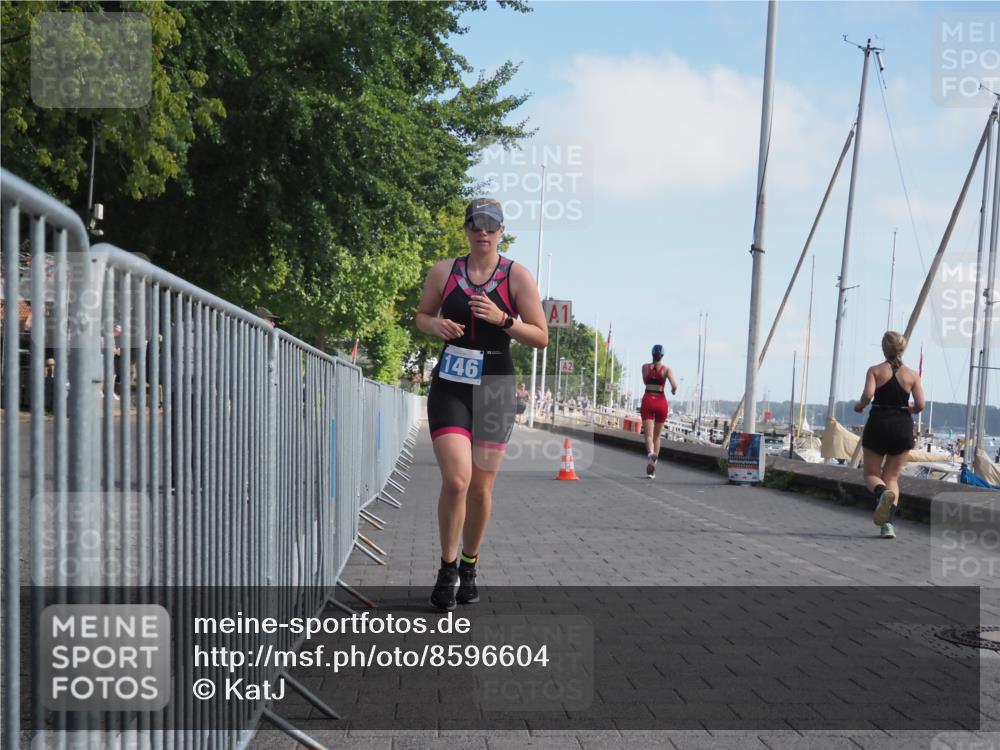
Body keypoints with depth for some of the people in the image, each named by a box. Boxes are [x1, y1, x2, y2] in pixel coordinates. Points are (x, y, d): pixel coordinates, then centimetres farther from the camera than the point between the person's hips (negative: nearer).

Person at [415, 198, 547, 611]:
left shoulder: (518, 276, -2)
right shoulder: (443, 272, 4)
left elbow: (541, 337, -2)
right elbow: (422, 316, 17)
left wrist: (502, 319, -19)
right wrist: (436, 325, -7)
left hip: (495, 389, 0)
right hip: (450, 387, 0)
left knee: (481, 487, 8)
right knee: (456, 480, -16)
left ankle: (469, 566, 27)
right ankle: (448, 568, 2)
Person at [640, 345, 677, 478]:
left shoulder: (645, 367, 2)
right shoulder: (666, 369, -3)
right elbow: (674, 385, -14)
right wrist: (673, 390, 7)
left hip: (647, 402, 0)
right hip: (661, 402, 0)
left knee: (648, 435, -7)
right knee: (657, 436, 13)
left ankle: (650, 453, -41)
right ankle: (652, 469, 15)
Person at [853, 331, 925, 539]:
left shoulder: (875, 370, -2)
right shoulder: (912, 375, 3)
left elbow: (868, 395, -17)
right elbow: (920, 405, -4)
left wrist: (859, 405, 4)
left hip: (878, 423, -2)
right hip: (903, 428, 2)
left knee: (871, 474, 11)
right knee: (892, 478, 11)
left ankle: (882, 493, -26)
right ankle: (888, 524, -3)